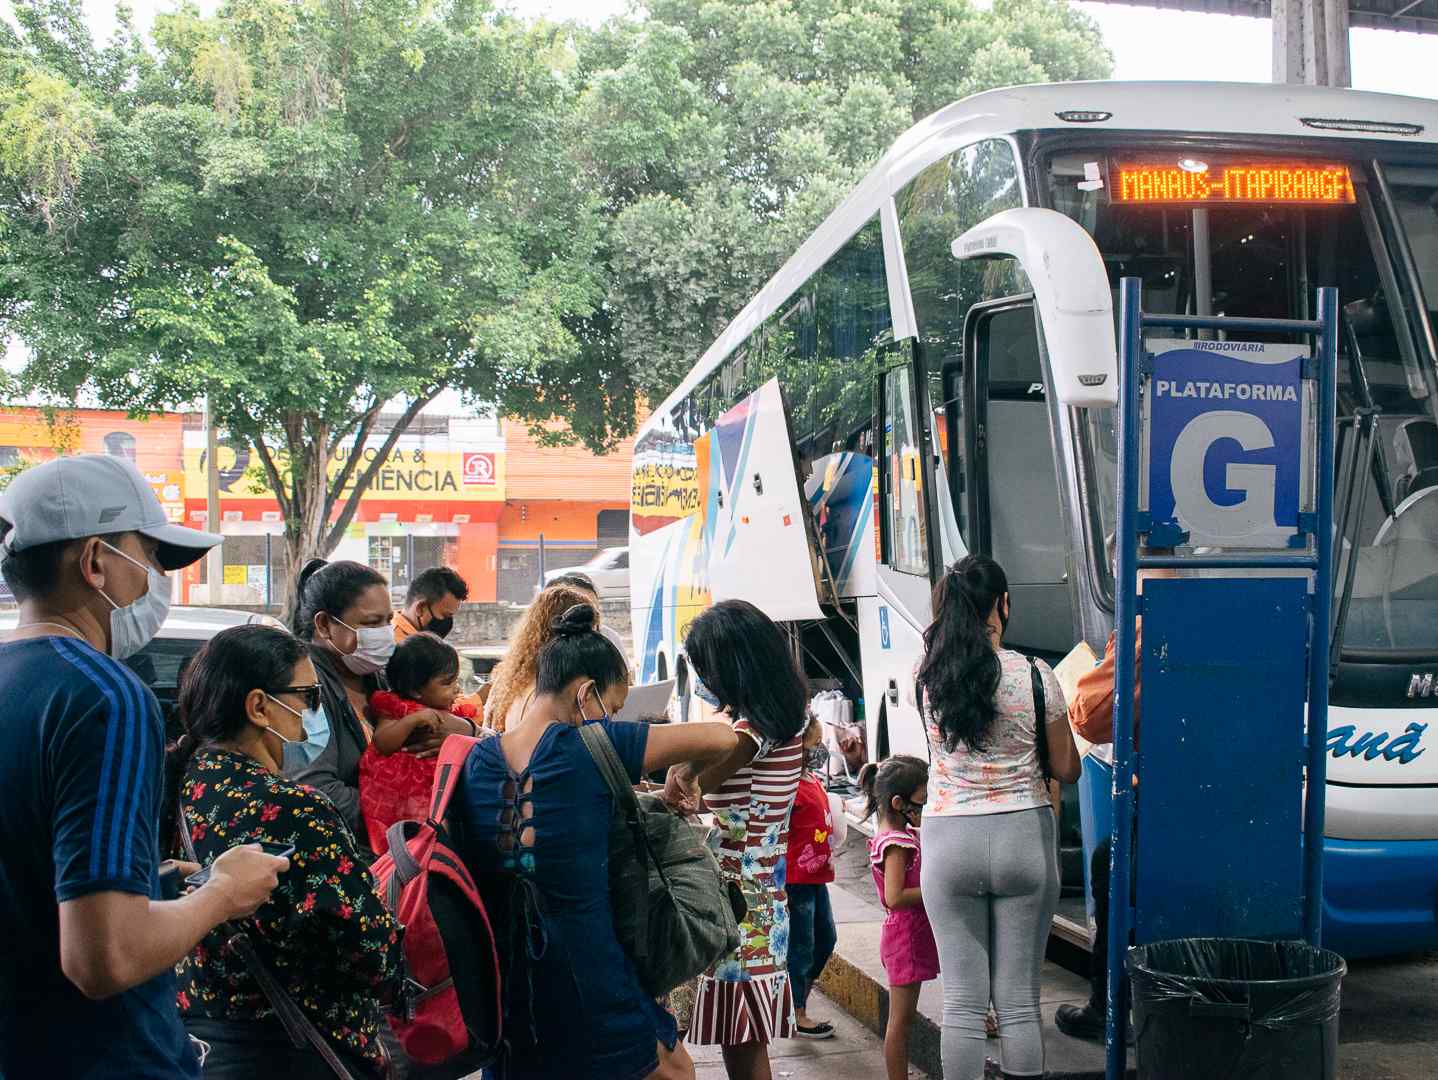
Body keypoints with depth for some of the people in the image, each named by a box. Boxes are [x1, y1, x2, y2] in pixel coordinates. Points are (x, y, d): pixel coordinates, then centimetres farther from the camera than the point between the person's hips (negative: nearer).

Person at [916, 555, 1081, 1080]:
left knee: (963, 1001, 7)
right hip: (1023, 837, -1)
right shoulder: (1034, 676, -9)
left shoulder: (928, 675, -5)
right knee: (1019, 999, 7)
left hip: (949, 840, 1)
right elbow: (1066, 769, 2)